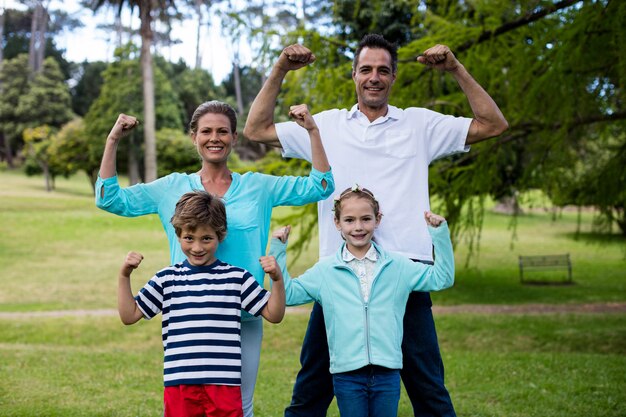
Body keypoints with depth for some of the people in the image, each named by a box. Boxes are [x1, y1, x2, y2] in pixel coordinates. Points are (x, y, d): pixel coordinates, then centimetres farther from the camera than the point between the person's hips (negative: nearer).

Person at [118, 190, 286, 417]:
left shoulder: (237, 278, 5)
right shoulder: (166, 279, 8)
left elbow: (273, 315, 5)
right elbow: (129, 316, 9)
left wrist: (277, 279, -11)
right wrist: (124, 276, -3)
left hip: (225, 384, -1)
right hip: (179, 384, 1)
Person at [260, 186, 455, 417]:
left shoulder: (398, 266, 6)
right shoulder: (324, 270, 4)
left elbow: (441, 278, 9)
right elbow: (288, 293, 6)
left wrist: (439, 233, 1)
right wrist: (278, 250, 0)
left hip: (387, 372, 1)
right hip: (347, 373, -1)